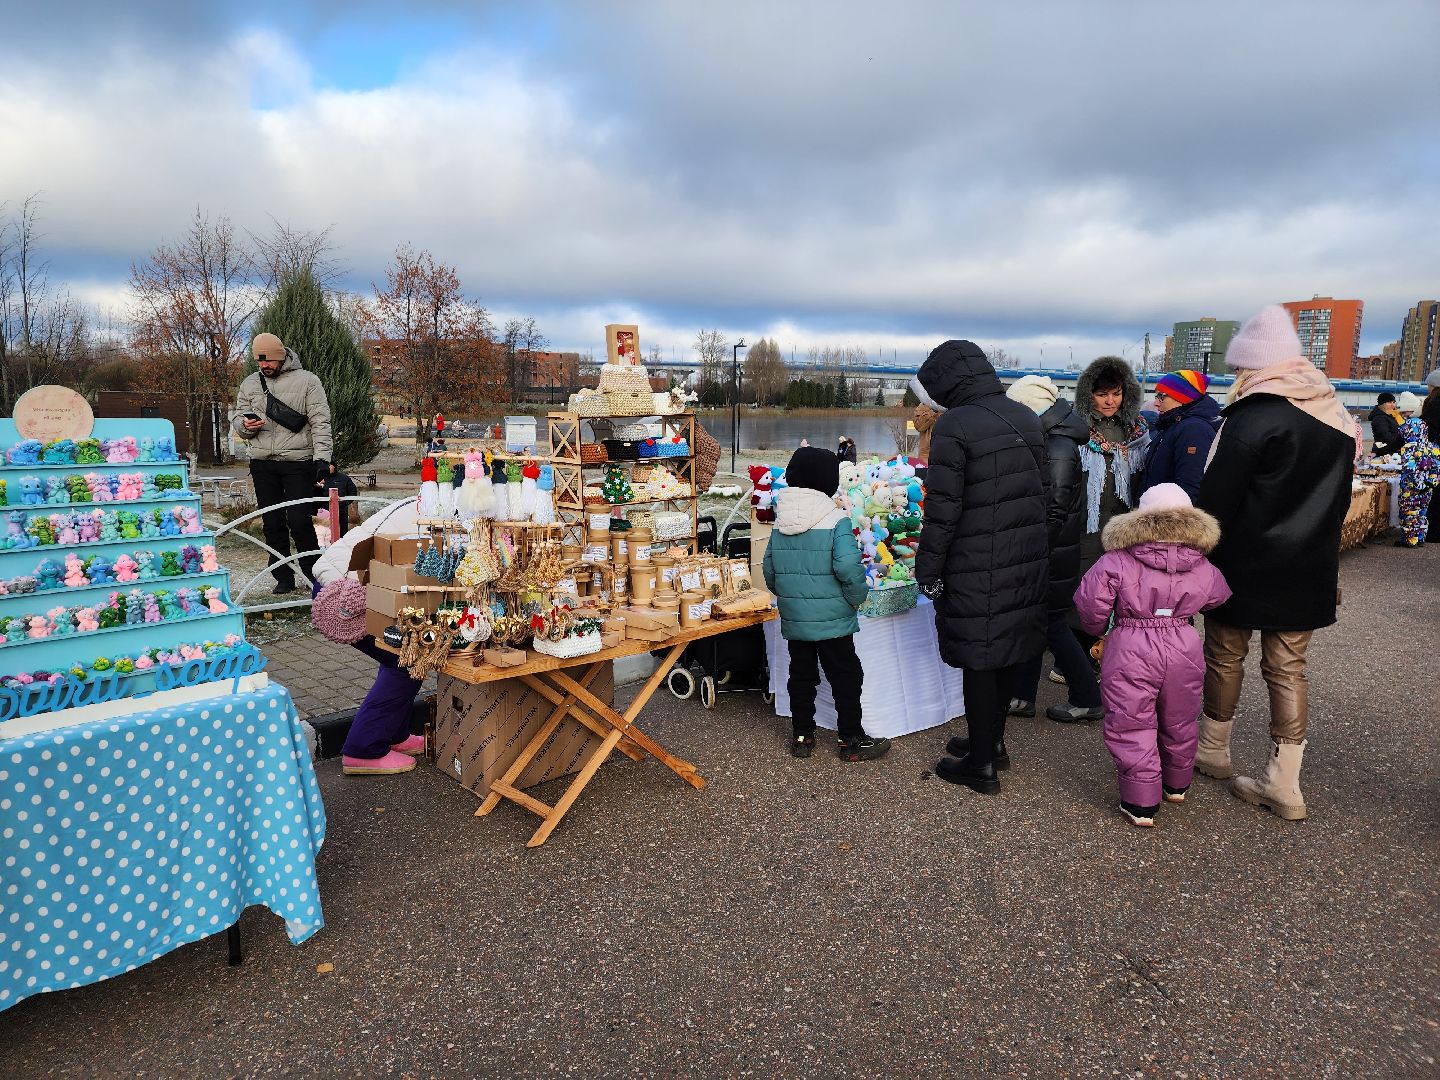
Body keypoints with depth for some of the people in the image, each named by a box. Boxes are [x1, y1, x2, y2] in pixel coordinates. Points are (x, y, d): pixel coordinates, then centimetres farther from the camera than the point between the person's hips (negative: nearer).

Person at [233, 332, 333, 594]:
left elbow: (320, 421, -4)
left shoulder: (307, 380, 0)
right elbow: (238, 420, 18)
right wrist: (246, 424, -7)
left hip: (298, 462, -4)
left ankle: (315, 574, 7)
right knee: (272, 524, 7)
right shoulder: (250, 383, 13)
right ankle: (284, 578, 17)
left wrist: (322, 456, -16)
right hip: (262, 463, 4)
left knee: (299, 521, -9)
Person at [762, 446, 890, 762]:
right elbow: (848, 566, -24)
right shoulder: (836, 520, -14)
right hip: (831, 618, -5)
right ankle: (851, 741, 16)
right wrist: (858, 596, -7)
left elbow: (769, 569, 8)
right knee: (846, 676, 8)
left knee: (801, 675, 16)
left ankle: (801, 736, 25)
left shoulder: (780, 522, 3)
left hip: (793, 618, 5)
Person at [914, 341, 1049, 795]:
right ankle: (992, 741, 34)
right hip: (1029, 559, 8)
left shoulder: (955, 424, -15)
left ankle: (980, 765, 15)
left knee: (978, 659, 3)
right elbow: (1038, 490, 14)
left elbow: (942, 508, -17)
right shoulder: (1026, 418, 9)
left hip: (978, 569, -8)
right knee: (1010, 649, 17)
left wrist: (927, 570, -9)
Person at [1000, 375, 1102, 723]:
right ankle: (1021, 696, 22)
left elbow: (1054, 512, -23)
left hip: (1053, 555, -9)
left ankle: (1087, 700, 16)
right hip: (1045, 554, 9)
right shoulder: (1051, 441, 11)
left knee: (1053, 625, 2)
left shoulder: (1059, 450, -20)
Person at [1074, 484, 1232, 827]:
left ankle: (1141, 804, 12)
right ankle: (1176, 785, 44)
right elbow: (1221, 599, 13)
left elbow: (1089, 601, -13)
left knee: (1131, 728, 7)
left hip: (1130, 652, -4)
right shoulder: (1203, 568, 3)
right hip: (1183, 649, 4)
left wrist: (1099, 629, 6)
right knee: (1179, 724, 23)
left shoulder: (1117, 561, -10)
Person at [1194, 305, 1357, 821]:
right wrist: (1317, 554, 23)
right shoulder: (1338, 418, 8)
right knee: (1288, 667, 10)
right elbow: (1336, 500, 15)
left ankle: (1213, 751, 28)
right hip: (1309, 569, 6)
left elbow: (1215, 502, -17)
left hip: (1247, 565, -6)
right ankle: (1283, 784, 13)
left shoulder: (1253, 419, -17)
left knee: (1224, 655, 11)